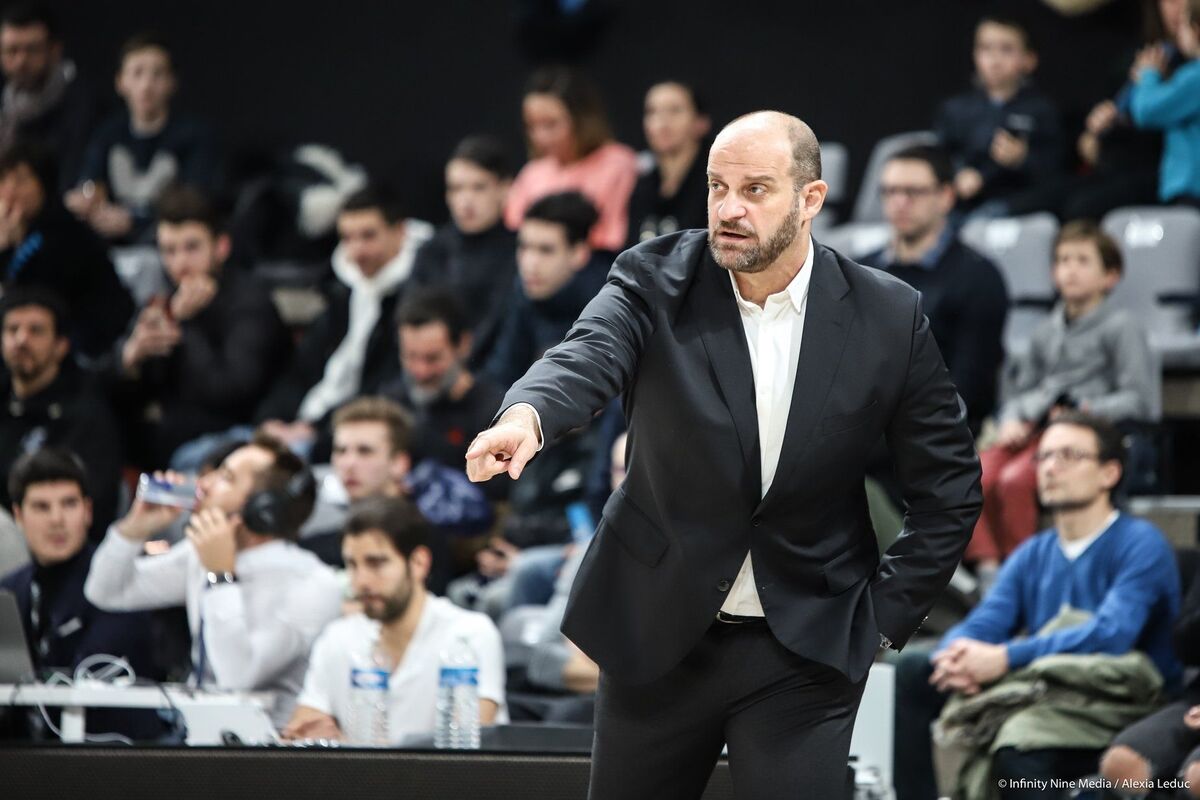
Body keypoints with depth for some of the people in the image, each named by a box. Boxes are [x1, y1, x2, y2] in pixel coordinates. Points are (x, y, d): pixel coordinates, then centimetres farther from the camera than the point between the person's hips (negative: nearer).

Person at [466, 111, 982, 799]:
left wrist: (886, 618, -2)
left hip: (806, 652, -1)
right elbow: (589, 356, -28)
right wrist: (525, 416, -50)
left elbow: (949, 487, 3)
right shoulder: (656, 282, -7)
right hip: (657, 637, 1)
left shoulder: (888, 318, -6)